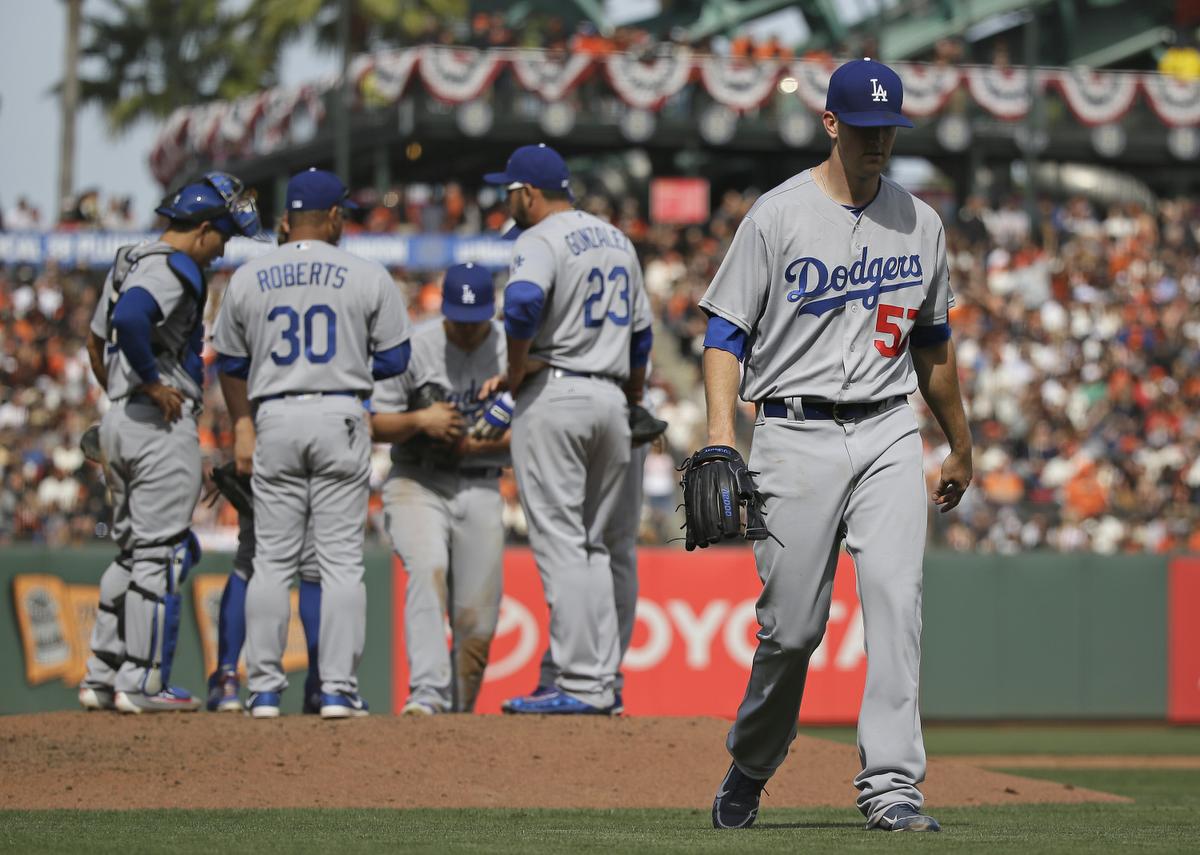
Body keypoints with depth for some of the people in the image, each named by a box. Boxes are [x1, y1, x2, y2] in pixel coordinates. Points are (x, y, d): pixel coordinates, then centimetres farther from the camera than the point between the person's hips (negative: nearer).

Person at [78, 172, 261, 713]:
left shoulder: (128, 262, 17)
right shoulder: (176, 269, -13)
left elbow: (96, 342, 23)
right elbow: (131, 320, -31)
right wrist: (154, 385, -21)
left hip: (117, 423, 10)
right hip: (162, 425, -10)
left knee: (134, 551, 15)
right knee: (160, 554, -5)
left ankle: (101, 677, 15)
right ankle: (142, 684, -5)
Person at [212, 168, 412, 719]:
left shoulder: (248, 279, 6)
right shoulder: (367, 278, 0)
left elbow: (231, 364, 11)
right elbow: (394, 359, 2)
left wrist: (243, 430, 18)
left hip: (275, 422, 2)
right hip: (340, 416, -2)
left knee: (272, 561, 6)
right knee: (342, 560, 0)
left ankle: (264, 690, 4)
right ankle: (338, 689, -4)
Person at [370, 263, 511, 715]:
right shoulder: (413, 347, -5)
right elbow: (371, 424, -2)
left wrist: (481, 444, -15)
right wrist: (420, 420, -20)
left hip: (481, 489, 2)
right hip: (416, 484, -2)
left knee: (477, 618, -1)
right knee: (428, 568, -29)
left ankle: (459, 712, 16)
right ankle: (428, 692, -36)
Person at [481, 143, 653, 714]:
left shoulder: (540, 241, -9)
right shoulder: (617, 240, 17)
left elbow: (523, 303, -29)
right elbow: (640, 331, 21)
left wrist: (515, 372, -15)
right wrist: (632, 403, 28)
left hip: (553, 396, -8)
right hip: (611, 400, 8)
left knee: (559, 543, -7)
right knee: (595, 546, 13)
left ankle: (580, 685, -11)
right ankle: (603, 681, 10)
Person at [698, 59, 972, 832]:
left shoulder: (921, 223, 12)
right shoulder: (779, 215, -1)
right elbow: (726, 331, -2)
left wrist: (960, 448, 27)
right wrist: (721, 433, -17)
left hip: (889, 434, 3)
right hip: (797, 436, -3)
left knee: (896, 595, -15)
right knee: (793, 624, 0)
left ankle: (890, 785, -17)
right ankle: (749, 769, 23)